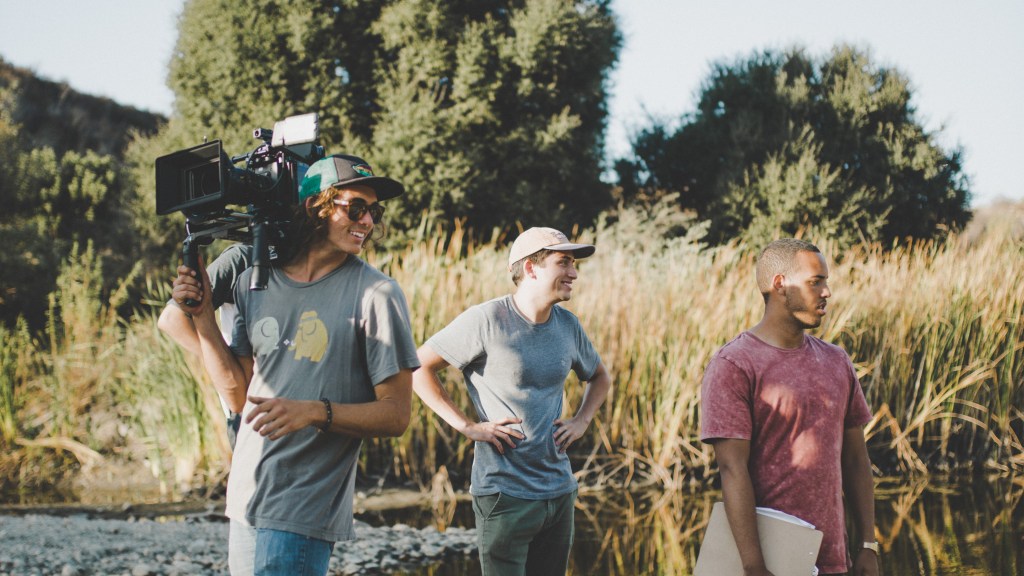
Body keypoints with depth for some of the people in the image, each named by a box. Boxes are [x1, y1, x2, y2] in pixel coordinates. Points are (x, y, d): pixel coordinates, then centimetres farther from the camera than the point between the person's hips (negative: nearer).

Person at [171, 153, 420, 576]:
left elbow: (396, 415, -10)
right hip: (245, 501, 6)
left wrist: (315, 412, -24)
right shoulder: (254, 283, 7)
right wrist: (202, 316, 2)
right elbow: (239, 397, 9)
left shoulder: (376, 295, -10)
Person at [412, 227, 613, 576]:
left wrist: (582, 421, 8)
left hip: (559, 491, 6)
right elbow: (419, 367, -9)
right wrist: (466, 425, -13)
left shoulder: (568, 325, 7)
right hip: (504, 492, -6)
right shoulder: (486, 320, -11)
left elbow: (599, 378, 26)